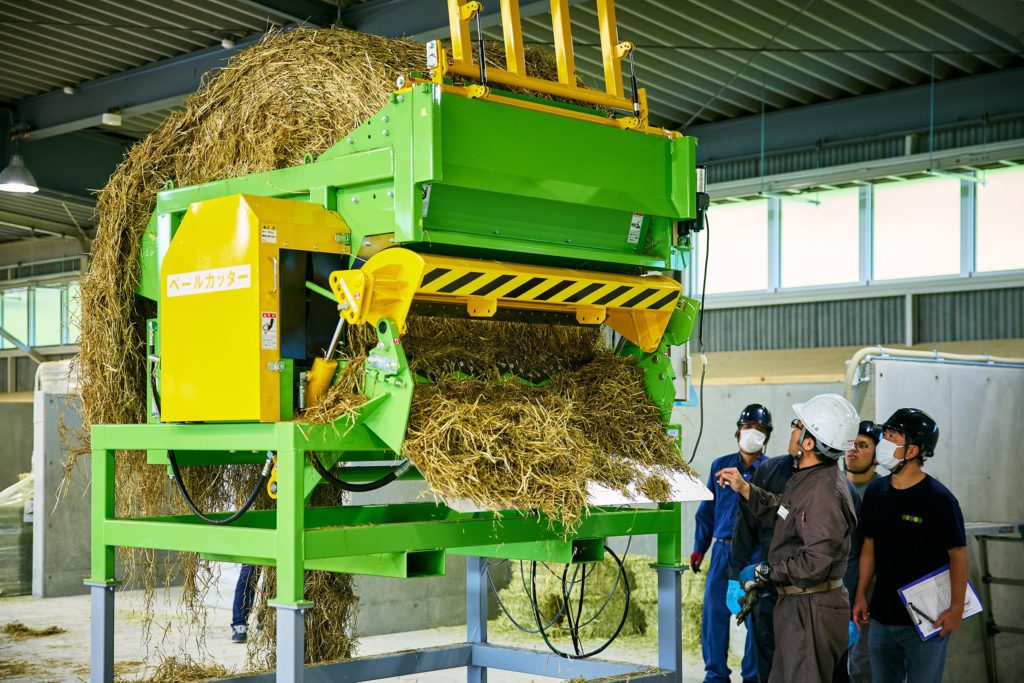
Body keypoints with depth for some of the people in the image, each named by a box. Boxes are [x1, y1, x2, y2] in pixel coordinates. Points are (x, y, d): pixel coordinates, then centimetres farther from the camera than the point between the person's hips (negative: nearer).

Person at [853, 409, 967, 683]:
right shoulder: (876, 491, 3)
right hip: (881, 617, 6)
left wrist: (956, 608, -15)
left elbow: (958, 554, -12)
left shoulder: (939, 499, -14)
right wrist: (861, 595, 10)